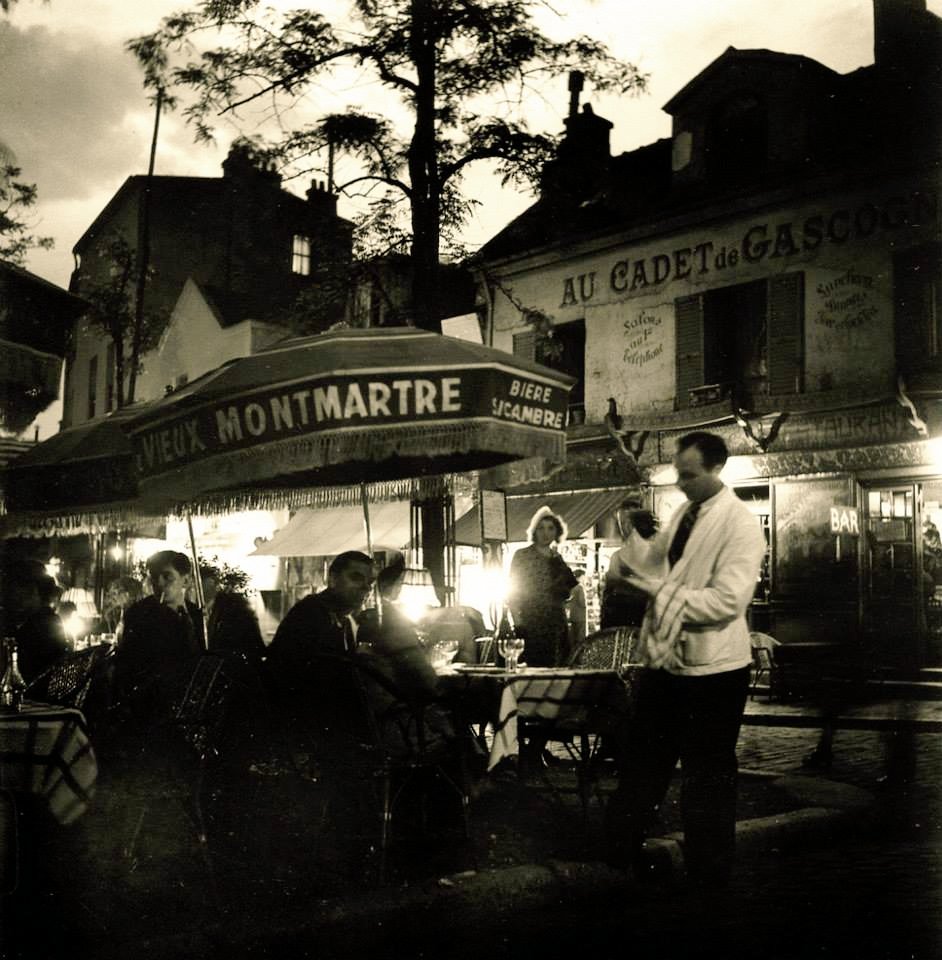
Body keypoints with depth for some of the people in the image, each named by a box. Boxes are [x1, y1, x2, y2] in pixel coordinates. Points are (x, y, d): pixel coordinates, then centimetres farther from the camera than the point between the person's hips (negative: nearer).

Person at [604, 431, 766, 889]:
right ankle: (623, 841, 38)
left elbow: (728, 600, -26)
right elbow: (654, 561, 13)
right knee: (642, 754, 20)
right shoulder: (684, 513, 8)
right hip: (667, 659, 8)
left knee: (707, 774, 9)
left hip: (712, 668, -7)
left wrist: (662, 592, -24)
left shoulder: (740, 526, -18)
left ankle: (707, 872, 27)